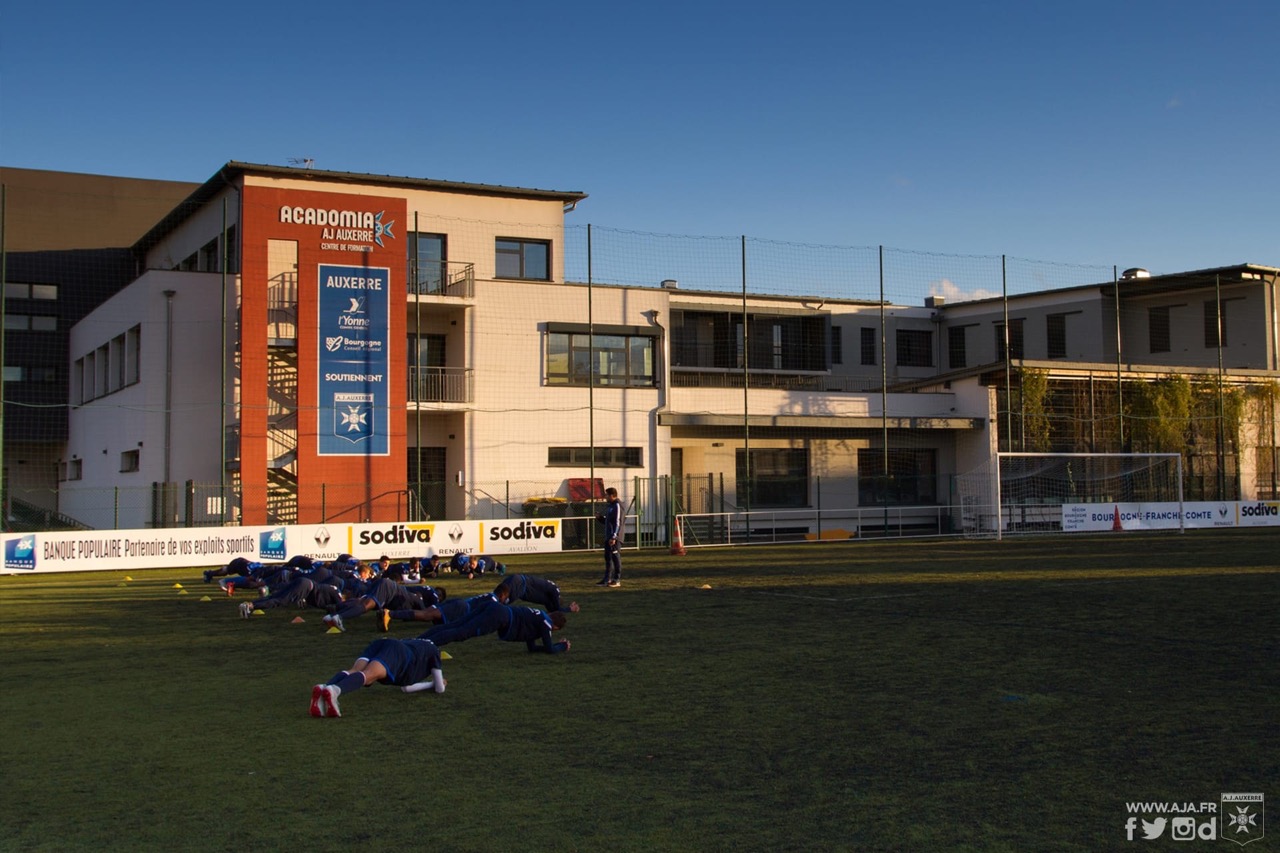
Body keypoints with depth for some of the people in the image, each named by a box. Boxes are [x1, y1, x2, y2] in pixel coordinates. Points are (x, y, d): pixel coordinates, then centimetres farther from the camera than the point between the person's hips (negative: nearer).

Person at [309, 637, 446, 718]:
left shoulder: (411, 644, 51)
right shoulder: (433, 650, 36)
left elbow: (406, 688, 54)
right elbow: (440, 688, 35)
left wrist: (432, 684, 65)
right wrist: (438, 682, 59)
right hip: (395, 652, -6)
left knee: (354, 672, -24)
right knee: (368, 675, -32)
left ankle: (322, 688, -57)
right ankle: (333, 690, -64)